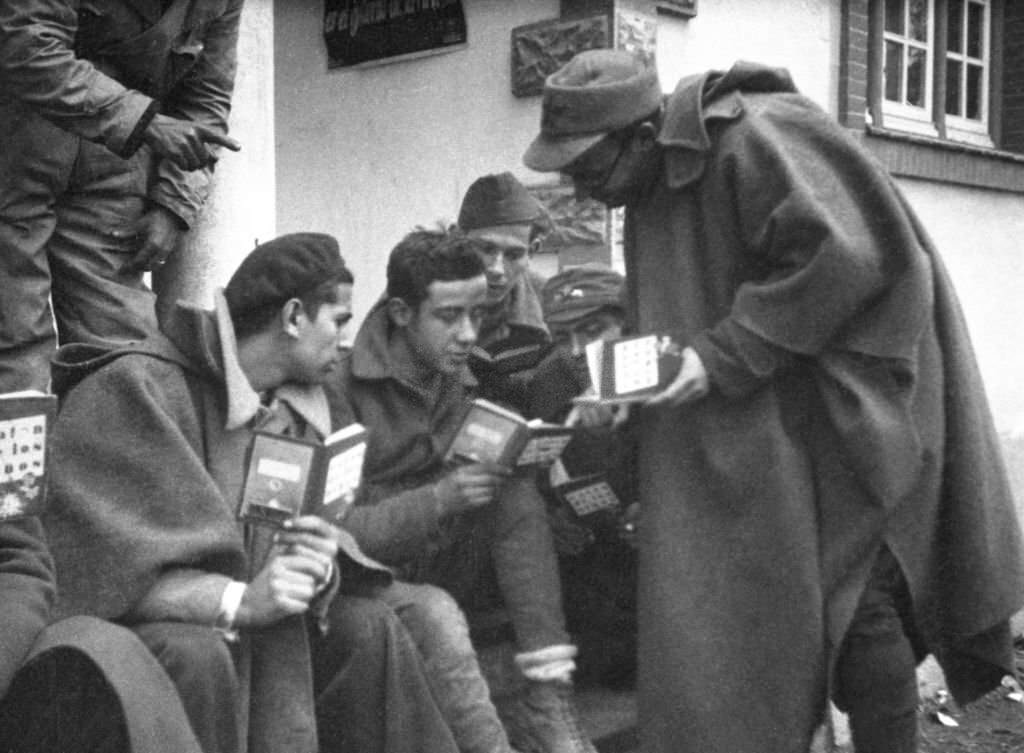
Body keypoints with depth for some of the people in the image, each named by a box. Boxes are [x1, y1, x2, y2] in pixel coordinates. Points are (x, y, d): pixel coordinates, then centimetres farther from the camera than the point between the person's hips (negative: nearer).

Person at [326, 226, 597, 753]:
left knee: (517, 492, -18)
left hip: (441, 560, 6)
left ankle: (547, 704, -23)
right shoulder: (341, 388, -15)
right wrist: (442, 497, -29)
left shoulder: (461, 378, 6)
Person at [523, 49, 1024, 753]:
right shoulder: (652, 192, 8)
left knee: (856, 604, -3)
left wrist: (723, 357, -25)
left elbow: (841, 259, -26)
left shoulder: (757, 138, -19)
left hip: (846, 410, -8)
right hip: (749, 435, 8)